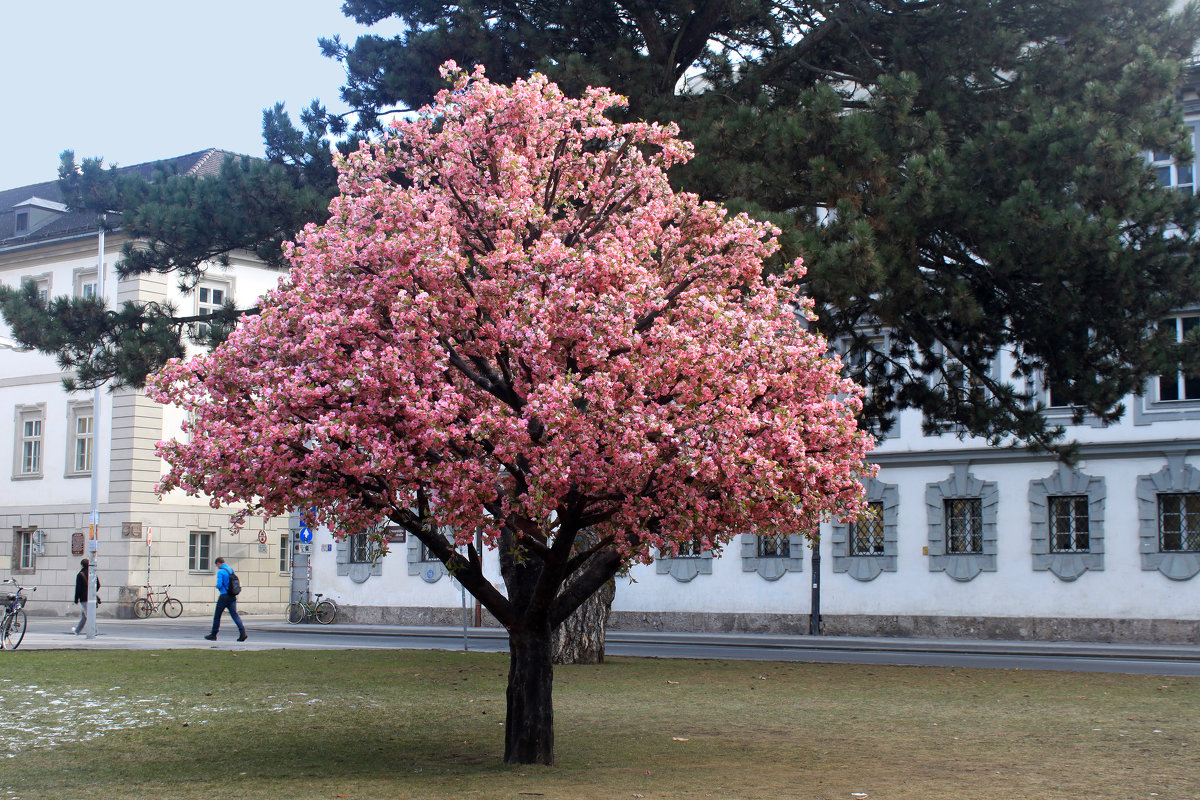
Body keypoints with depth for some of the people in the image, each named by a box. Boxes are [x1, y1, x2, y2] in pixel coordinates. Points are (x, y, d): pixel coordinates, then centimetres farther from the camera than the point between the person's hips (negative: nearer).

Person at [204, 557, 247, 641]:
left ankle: (213, 635, 17)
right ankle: (242, 632, -17)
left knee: (217, 615, 8)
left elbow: (219, 585, -17)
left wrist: (217, 587, 5)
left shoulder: (220, 572, -11)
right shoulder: (231, 570, 12)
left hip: (224, 596, -6)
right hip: (233, 596, 6)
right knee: (234, 614, 0)